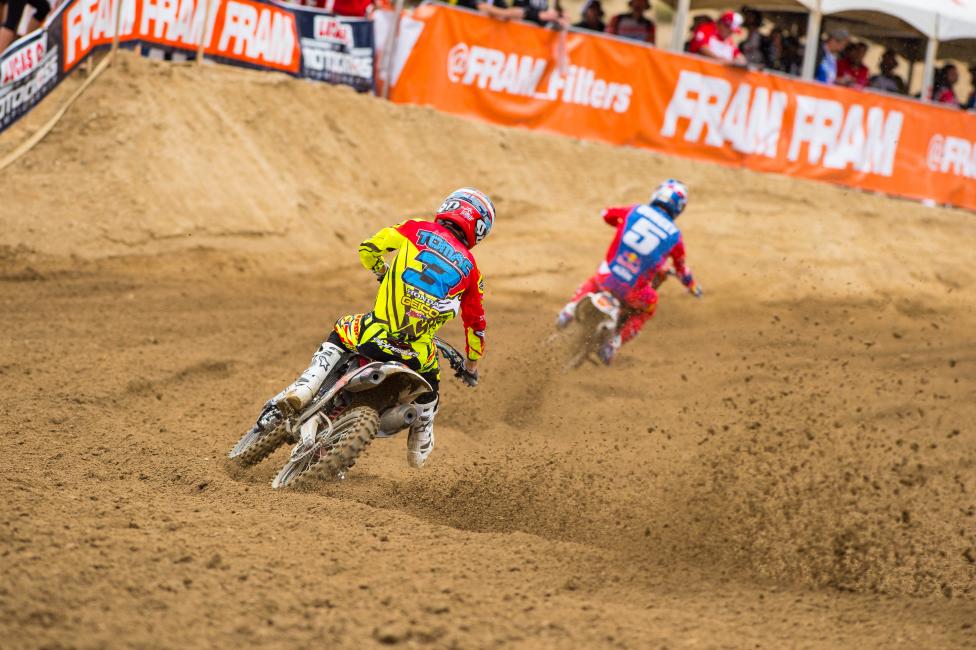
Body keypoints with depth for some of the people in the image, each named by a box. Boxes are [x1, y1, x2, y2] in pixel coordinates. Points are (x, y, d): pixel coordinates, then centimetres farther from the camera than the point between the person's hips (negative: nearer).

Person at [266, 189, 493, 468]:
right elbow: (475, 322, 19)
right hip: (416, 351, 1)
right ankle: (420, 445, 48)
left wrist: (381, 270, 29)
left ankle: (304, 388, 8)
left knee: (338, 337, 29)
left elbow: (368, 248, 5)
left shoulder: (418, 229, 8)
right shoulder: (470, 267, 12)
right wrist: (472, 365, 35)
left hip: (377, 333, -1)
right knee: (429, 384, 35)